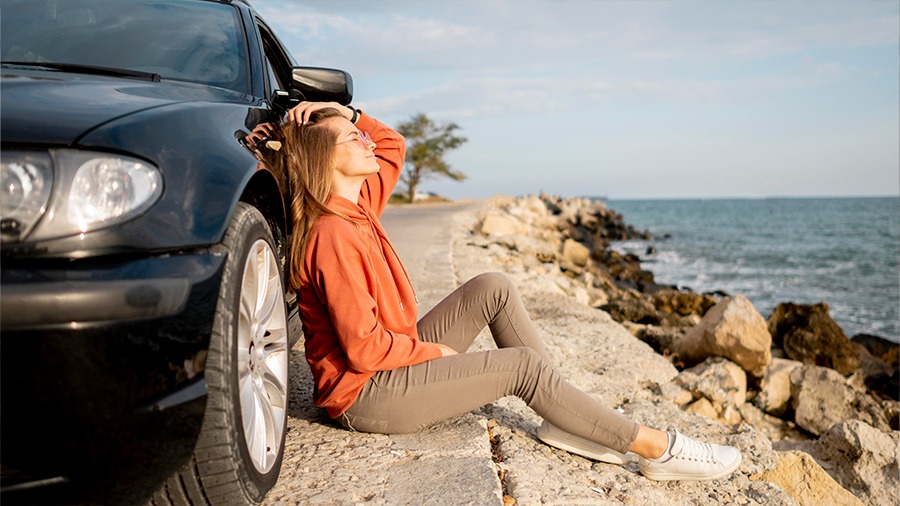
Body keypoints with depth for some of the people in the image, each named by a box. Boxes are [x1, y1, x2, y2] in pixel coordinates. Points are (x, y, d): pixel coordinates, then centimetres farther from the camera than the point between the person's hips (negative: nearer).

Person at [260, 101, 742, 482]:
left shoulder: (356, 206, 3)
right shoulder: (334, 236, -25)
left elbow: (393, 145, 20)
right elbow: (364, 348, -26)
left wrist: (346, 113, 3)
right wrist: (435, 351, -12)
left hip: (393, 361, 10)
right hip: (367, 394, -10)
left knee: (493, 288, 1)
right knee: (524, 365, -13)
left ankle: (564, 419, 2)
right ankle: (656, 448, -1)